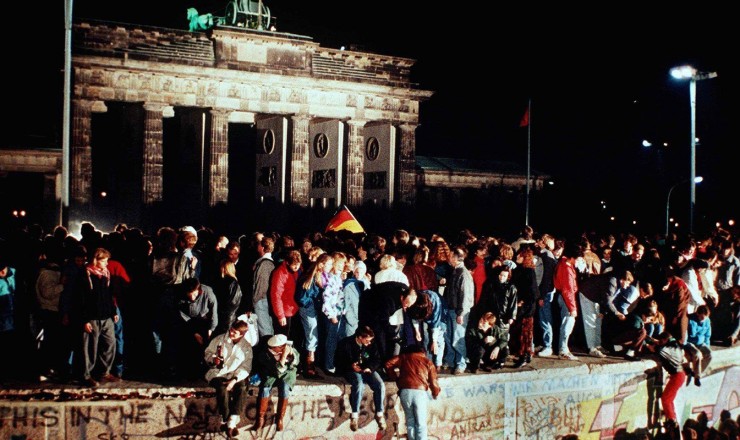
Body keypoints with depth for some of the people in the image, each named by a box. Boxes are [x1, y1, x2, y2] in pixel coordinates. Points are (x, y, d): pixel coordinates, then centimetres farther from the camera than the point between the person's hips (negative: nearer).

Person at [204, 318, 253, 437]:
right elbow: (207, 353, 10)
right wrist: (213, 359, -14)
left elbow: (245, 368, 0)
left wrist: (234, 380, -16)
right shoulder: (219, 339, 5)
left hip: (236, 376, 1)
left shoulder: (247, 347, 5)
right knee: (223, 388, -34)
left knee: (242, 389, -32)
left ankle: (231, 423, -33)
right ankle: (224, 421, -22)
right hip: (218, 373, -1)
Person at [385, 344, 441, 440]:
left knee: (410, 421, 14)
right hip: (420, 392, -1)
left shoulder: (404, 357, 18)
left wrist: (395, 376, 22)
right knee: (421, 423, 5)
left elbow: (388, 364, 8)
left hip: (405, 391, 1)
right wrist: (436, 393, 30)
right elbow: (433, 382, 11)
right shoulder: (427, 362, 16)